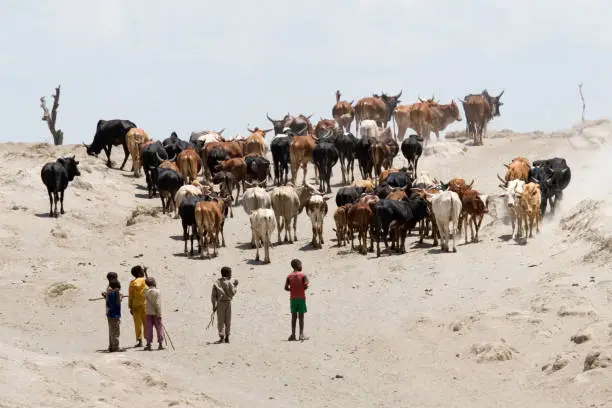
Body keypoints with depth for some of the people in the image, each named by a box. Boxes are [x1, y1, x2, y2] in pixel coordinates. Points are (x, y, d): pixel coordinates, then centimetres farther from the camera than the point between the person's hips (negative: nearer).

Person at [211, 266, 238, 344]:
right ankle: (227, 337, 10)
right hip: (228, 302, -1)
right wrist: (235, 286, 4)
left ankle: (221, 336, -10)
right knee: (228, 321, 9)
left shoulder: (216, 283, 3)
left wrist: (214, 305, 6)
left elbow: (213, 295, 1)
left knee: (220, 321, 3)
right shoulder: (229, 283, -6)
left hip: (219, 303, 1)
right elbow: (232, 293, -10)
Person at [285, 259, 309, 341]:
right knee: (301, 316, 1)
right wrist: (301, 289, 5)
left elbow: (286, 287, -2)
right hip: (301, 298, -3)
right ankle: (301, 335, -3)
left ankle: (293, 335, 4)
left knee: (293, 317, 7)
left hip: (293, 299, 3)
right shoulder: (303, 275, -6)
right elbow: (306, 286, -15)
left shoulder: (289, 276, 3)